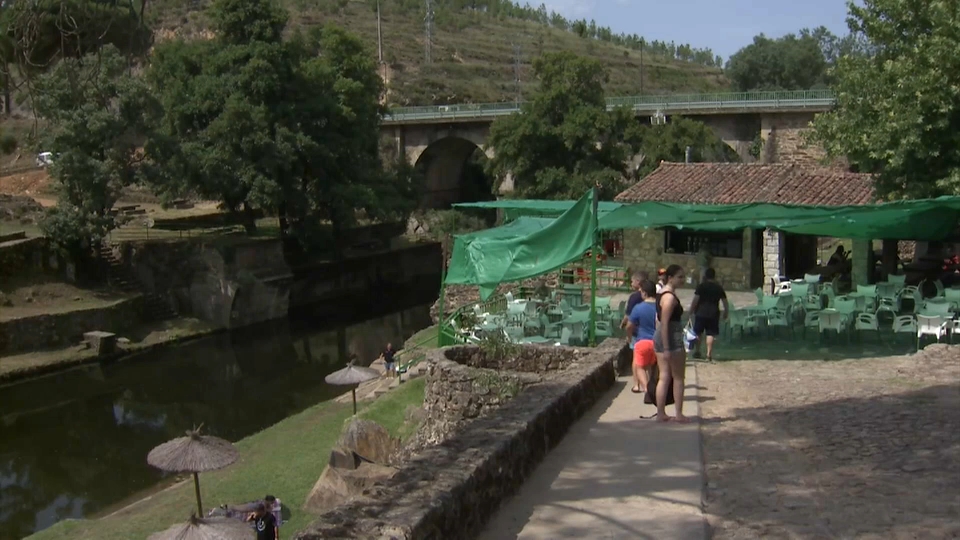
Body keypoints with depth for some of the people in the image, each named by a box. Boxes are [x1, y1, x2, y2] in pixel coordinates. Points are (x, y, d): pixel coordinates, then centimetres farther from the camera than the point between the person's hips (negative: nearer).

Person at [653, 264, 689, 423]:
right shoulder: (670, 297, -17)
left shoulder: (662, 294, 14)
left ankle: (660, 413, 12)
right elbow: (665, 323, -22)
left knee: (664, 377, 10)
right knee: (678, 378, 2)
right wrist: (666, 348, -24)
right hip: (672, 338, -9)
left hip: (659, 338, 9)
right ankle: (679, 415, 8)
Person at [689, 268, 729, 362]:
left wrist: (691, 310, 0)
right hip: (713, 314, 2)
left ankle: (696, 352, 18)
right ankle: (709, 355, -5)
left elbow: (695, 299, -9)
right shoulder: (719, 288, 6)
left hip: (701, 313, -2)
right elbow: (725, 302, 8)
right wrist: (726, 312, 20)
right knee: (710, 334, 1)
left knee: (698, 333, 12)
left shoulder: (701, 286, -4)